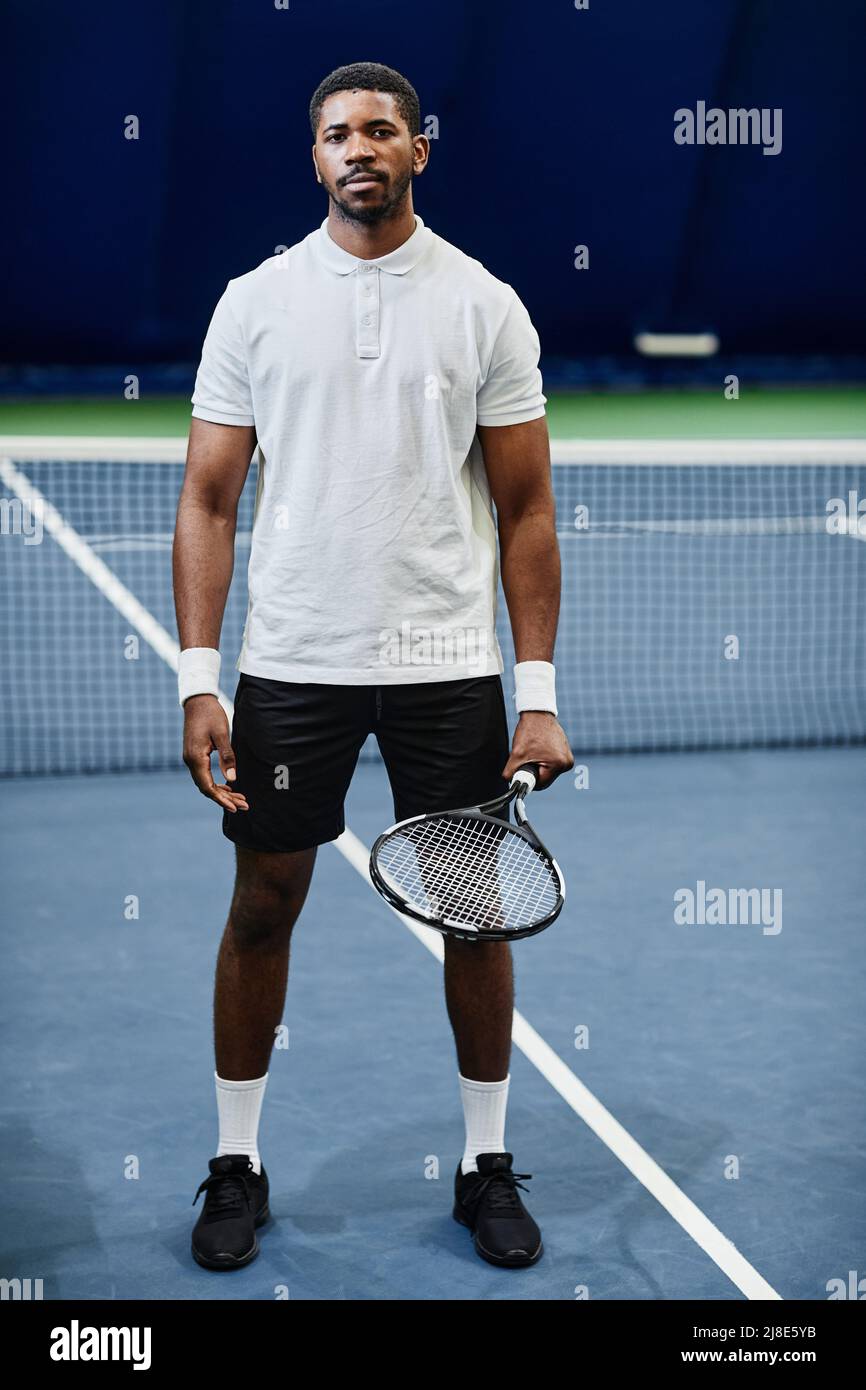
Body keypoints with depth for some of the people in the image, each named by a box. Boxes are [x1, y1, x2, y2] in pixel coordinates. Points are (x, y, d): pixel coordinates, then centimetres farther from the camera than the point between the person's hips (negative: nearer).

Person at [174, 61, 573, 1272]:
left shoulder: (486, 306, 1)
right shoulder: (255, 303, 2)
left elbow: (526, 510, 2)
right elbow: (209, 500, 2)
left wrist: (540, 695, -4)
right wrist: (197, 680, -6)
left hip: (449, 669, 0)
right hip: (290, 664, 0)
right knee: (263, 906, 7)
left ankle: (486, 1164, 24)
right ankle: (237, 1163, 23)